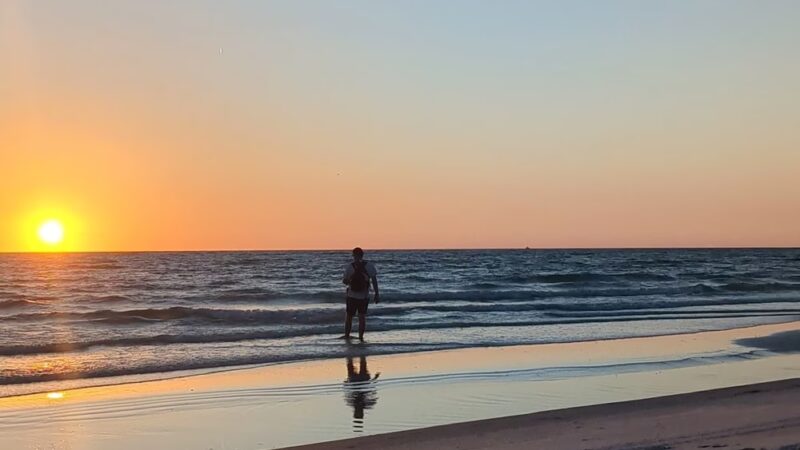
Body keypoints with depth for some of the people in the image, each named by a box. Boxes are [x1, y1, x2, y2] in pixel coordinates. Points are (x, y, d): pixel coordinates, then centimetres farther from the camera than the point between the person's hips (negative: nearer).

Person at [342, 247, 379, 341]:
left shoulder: (349, 267, -9)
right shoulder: (369, 266, -6)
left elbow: (345, 281, -6)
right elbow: (374, 281, -7)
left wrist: (344, 280, 17)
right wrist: (377, 294, -3)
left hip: (352, 295, -1)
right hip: (364, 296, 1)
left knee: (349, 316, 15)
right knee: (362, 317, 10)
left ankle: (347, 335, 23)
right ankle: (361, 337, 5)